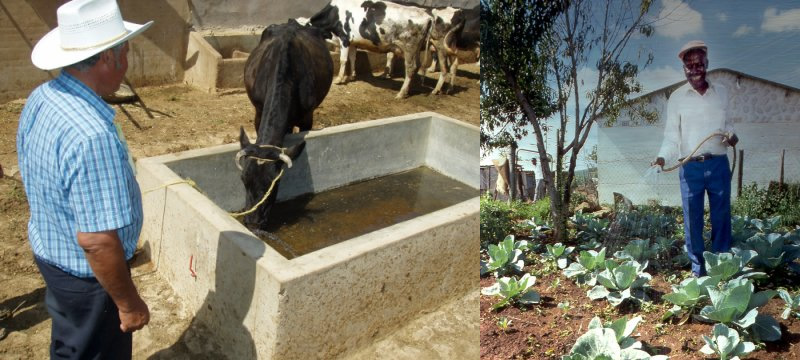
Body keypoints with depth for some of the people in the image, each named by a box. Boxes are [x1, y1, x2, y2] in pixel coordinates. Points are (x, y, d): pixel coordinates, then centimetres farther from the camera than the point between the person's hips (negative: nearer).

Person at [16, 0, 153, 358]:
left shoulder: (40, 99, -6)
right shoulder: (90, 135, -35)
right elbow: (97, 240, -32)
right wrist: (129, 302, -19)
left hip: (49, 252, 8)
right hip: (86, 274, -8)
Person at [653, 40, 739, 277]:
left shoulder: (721, 92, 8)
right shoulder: (677, 97, 1)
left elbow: (727, 124, 17)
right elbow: (671, 135, -1)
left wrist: (731, 135, -5)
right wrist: (662, 157, -17)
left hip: (719, 165, 2)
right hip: (691, 168, -2)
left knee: (722, 218, 7)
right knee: (692, 220, 3)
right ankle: (698, 269, 13)